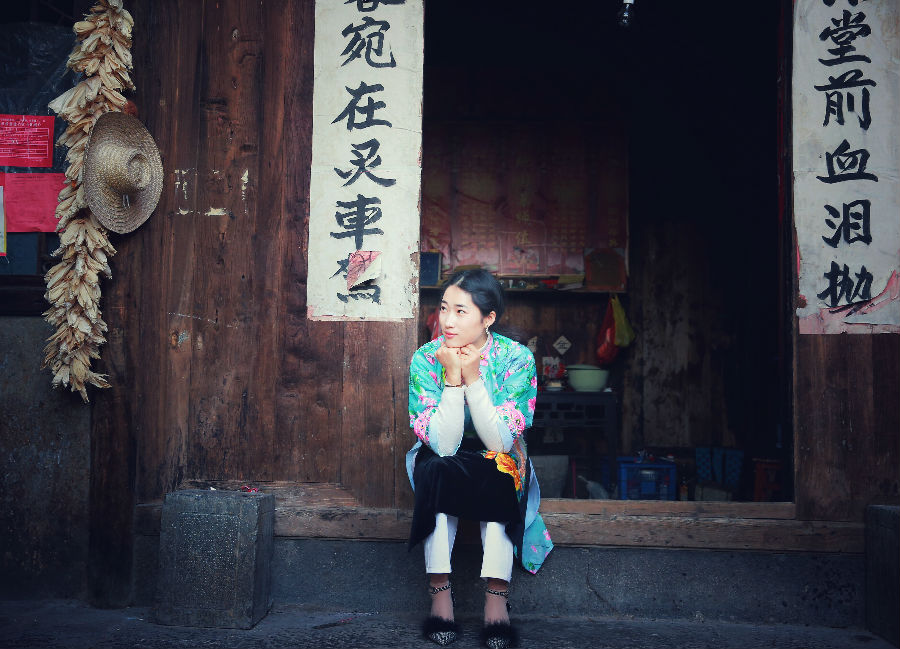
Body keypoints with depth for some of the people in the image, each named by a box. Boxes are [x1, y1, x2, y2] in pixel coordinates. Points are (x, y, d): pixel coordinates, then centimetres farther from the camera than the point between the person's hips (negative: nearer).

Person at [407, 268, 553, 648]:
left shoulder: (517, 358, -17)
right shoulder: (425, 359, -16)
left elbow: (500, 441, -24)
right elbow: (443, 445, -23)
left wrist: (472, 377, -32)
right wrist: (452, 377, -32)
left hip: (499, 466, 0)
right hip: (443, 467, 0)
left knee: (499, 473, -33)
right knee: (437, 470, -33)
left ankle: (497, 599, -33)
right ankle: (440, 593, -29)